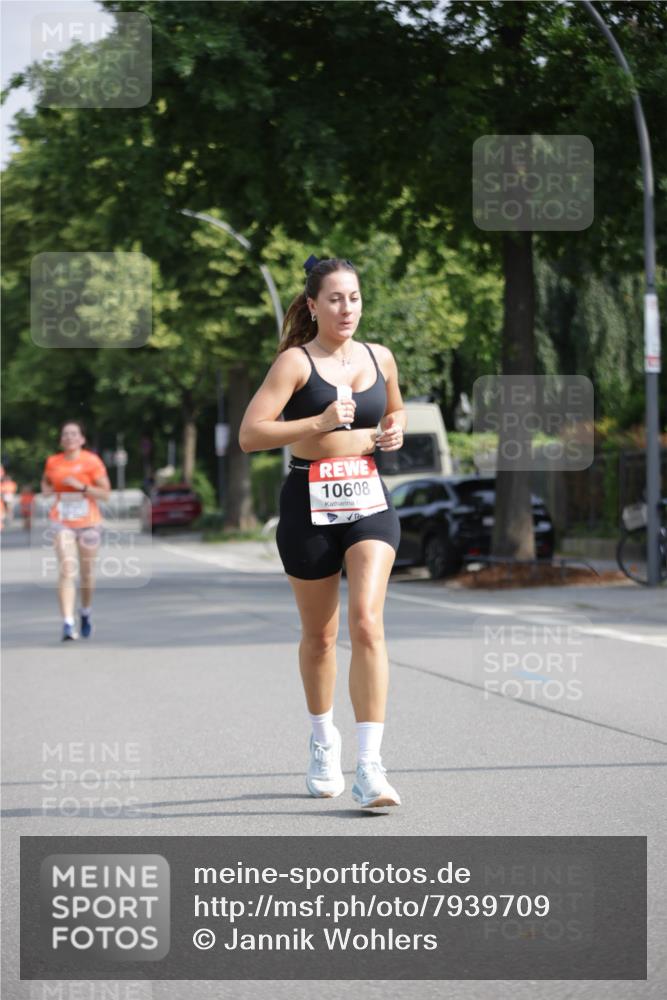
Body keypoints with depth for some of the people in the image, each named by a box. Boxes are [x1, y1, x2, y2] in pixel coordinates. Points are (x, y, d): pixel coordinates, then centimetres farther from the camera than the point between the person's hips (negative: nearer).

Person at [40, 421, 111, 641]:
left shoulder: (92, 461, -5)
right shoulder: (53, 462, 4)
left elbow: (105, 493, -7)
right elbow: (45, 482, 25)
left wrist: (81, 486, -19)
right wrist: (47, 489, 2)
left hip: (88, 523, 0)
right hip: (62, 523, 0)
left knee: (87, 572, 11)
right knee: (66, 570, -15)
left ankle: (86, 613, 39)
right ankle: (68, 624, -21)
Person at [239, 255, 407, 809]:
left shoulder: (380, 358, 9)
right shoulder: (296, 362, -6)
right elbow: (250, 435, -14)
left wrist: (395, 430, 6)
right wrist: (318, 422, -23)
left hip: (369, 500, 2)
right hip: (310, 505, -2)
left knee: (367, 622, -15)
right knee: (319, 634, 11)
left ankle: (370, 764, -18)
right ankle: (323, 739, 36)